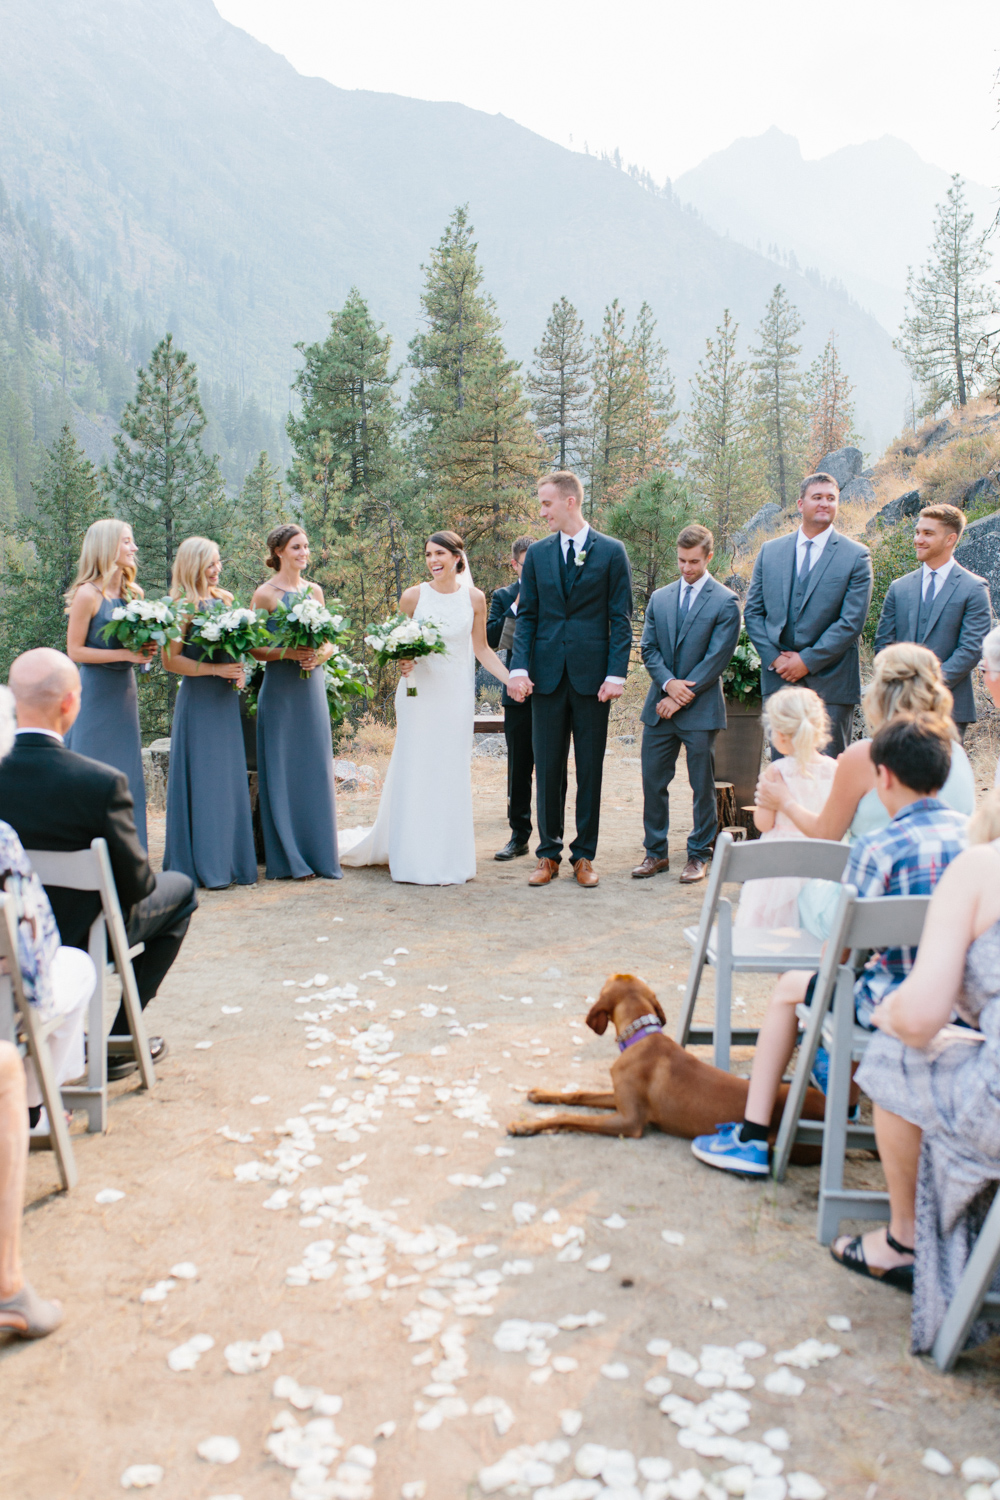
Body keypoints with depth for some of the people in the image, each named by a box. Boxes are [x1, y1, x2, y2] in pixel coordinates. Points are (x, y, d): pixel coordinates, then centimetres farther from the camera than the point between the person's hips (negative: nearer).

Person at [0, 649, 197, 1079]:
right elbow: (136, 882, -20)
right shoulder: (102, 783, -31)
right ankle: (121, 1041, 22)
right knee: (180, 887, 22)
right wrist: (146, 879, 3)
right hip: (87, 934, -5)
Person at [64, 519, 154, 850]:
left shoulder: (133, 593, 10)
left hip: (125, 690, 7)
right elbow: (74, 651, -11)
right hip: (95, 692, -7)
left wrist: (146, 650, -1)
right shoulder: (88, 594, -11)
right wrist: (124, 654, -18)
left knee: (127, 776, 9)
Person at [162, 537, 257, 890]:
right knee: (201, 779, -2)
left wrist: (238, 672, 0)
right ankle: (204, 865, 6)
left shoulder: (225, 599, 11)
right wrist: (214, 669, -19)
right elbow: (170, 660, -14)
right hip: (197, 700, -6)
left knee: (230, 780, 8)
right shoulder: (182, 606, -9)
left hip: (225, 701, 6)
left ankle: (233, 861, 15)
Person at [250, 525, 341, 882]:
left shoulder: (314, 591, 11)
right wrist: (288, 653, -20)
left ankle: (319, 853, 16)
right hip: (280, 691, -5)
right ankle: (289, 859, 6)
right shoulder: (265, 594, -4)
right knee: (283, 771, -1)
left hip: (312, 687, 5)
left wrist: (318, 656, -7)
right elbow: (255, 649, -5)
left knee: (316, 768, 7)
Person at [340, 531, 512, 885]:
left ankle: (450, 858, 16)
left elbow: (481, 649, 10)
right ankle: (415, 858, 10)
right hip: (419, 691, -1)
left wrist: (512, 680, 2)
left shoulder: (474, 598, 3)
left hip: (456, 695, 1)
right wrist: (401, 662, -14)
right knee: (415, 771, 0)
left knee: (453, 772, 5)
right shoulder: (412, 597, -1)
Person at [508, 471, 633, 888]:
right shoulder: (537, 554, 9)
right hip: (547, 675, 2)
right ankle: (549, 853, 15)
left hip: (592, 676, -2)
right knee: (547, 768, 5)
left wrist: (616, 673, -9)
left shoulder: (611, 552, 2)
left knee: (590, 768, 5)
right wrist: (519, 667, -5)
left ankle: (584, 855, 15)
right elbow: (526, 616, 8)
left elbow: (621, 618, -1)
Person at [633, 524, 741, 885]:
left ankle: (698, 855, 15)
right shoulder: (659, 598, 11)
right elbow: (648, 648, 8)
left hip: (700, 709, -4)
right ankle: (655, 852, 18)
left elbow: (717, 658, -9)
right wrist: (668, 683, -10)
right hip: (659, 706, 4)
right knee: (653, 781, 6)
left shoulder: (725, 602, -4)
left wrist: (681, 696, -12)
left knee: (702, 787, 4)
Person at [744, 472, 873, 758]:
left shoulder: (856, 557, -1)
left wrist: (807, 661, -12)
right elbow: (753, 611, 8)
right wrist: (774, 658, -5)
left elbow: (851, 622, -8)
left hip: (830, 682, -3)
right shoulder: (770, 551, 10)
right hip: (779, 680, 3)